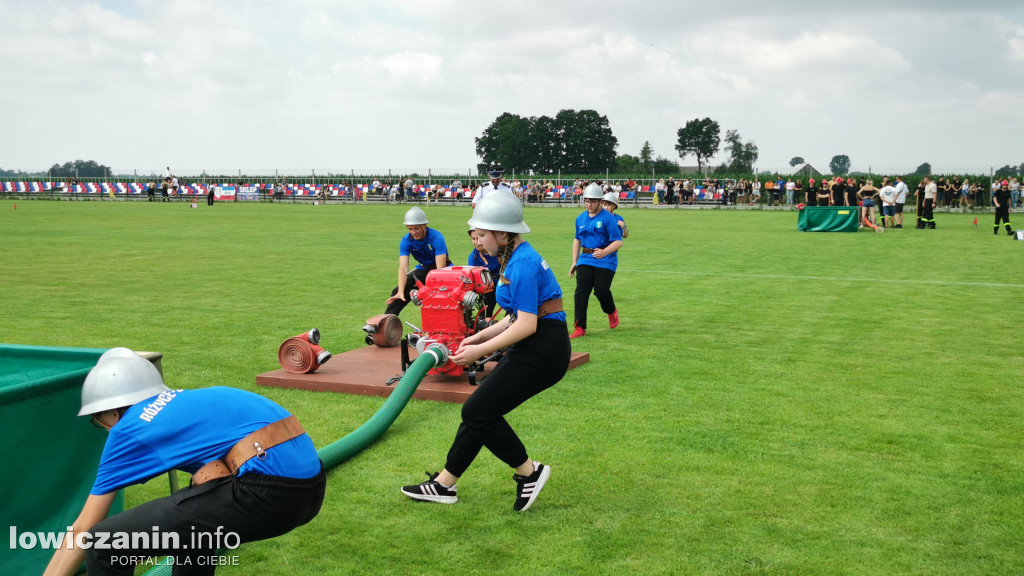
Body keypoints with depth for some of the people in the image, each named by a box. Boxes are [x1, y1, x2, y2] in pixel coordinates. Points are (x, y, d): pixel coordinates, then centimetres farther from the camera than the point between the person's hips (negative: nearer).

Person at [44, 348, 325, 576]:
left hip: (267, 491, -9)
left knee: (104, 546, 0)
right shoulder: (186, 402, 29)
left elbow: (81, 532, 16)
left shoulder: (129, 429, 9)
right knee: (190, 515, 35)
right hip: (309, 485, 9)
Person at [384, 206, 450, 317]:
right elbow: (403, 267, -24)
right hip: (423, 269, 5)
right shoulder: (406, 241, -17)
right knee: (397, 292, -4)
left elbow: (440, 267, -35)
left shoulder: (436, 238, -29)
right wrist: (400, 292, -37)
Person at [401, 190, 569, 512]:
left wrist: (481, 350, -15)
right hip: (531, 349, 10)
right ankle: (444, 484, 22)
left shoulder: (523, 264, -18)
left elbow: (526, 325, -21)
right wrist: (481, 337, 14)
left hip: (542, 352, -10)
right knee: (479, 410, 12)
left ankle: (528, 472, 8)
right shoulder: (514, 259, 13)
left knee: (478, 412, -7)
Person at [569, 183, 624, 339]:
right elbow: (577, 240, 23)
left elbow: (618, 242, -11)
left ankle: (612, 312, 23)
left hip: (606, 261, -5)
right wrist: (574, 263, 18)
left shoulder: (608, 218, -7)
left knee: (601, 290, -12)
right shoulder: (580, 218, 12)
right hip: (585, 260, 5)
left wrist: (604, 252, -29)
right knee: (581, 291, -9)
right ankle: (580, 327, -6)